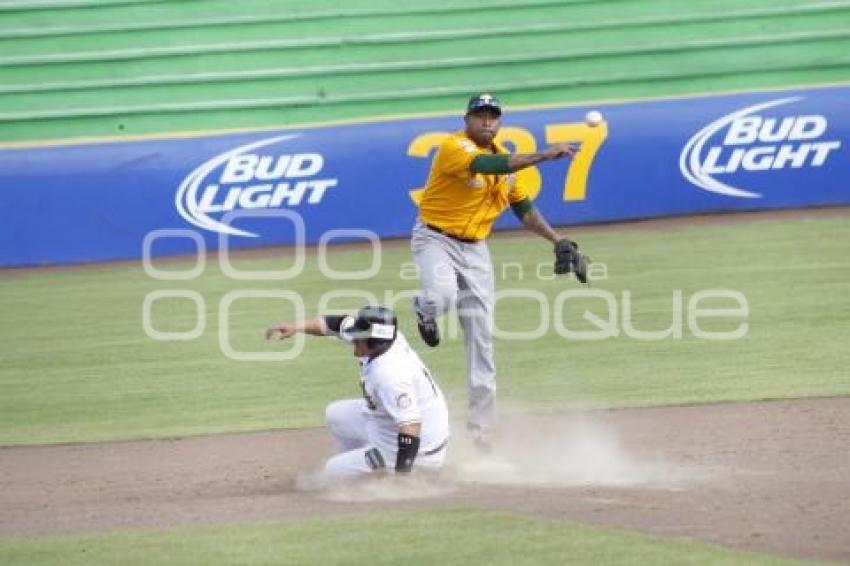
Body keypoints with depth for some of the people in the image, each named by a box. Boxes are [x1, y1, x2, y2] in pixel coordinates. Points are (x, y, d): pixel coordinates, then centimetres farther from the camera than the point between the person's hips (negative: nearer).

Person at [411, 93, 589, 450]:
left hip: (475, 249, 6)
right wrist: (543, 156, -41)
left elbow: (524, 208, 13)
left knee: (481, 339, 3)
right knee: (442, 297, -36)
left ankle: (480, 427, 9)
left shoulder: (506, 159, 6)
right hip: (436, 240, -6)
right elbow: (490, 165, -35)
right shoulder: (454, 148, -17)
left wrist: (558, 241, 1)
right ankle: (424, 309, 5)